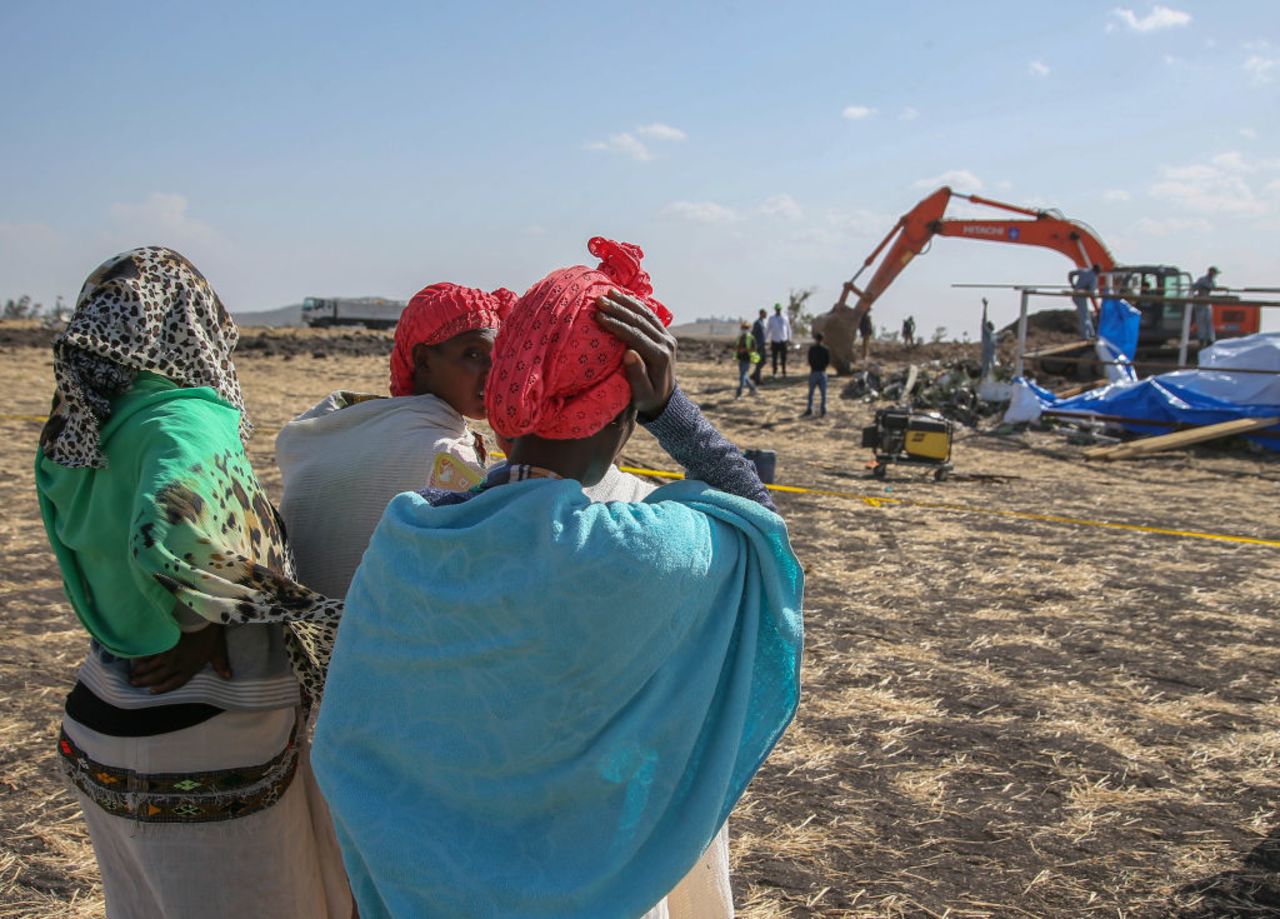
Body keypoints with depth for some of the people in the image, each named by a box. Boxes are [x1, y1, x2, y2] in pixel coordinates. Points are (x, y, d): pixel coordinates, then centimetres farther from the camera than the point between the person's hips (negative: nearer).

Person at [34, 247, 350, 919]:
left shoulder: (74, 435, 1)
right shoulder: (184, 422, -23)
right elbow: (168, 542, -40)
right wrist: (207, 625, -23)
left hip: (102, 728, 8)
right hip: (205, 751, -8)